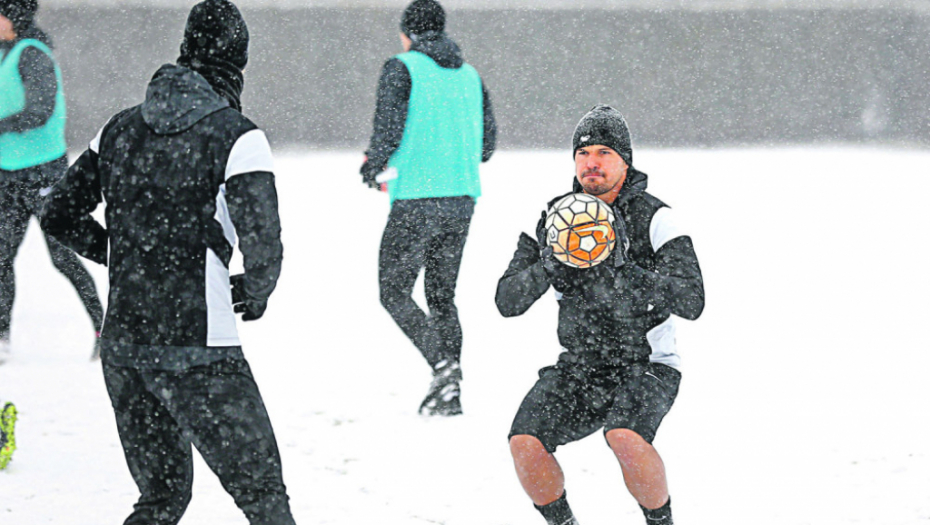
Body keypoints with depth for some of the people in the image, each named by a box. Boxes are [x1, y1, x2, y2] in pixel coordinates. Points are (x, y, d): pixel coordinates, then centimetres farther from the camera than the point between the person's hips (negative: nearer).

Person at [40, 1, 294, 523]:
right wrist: (253, 293, 4)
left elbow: (61, 215, 16)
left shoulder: (121, 129, 8)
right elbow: (263, 246, -17)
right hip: (199, 352, -6)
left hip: (121, 347, 6)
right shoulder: (237, 136, -10)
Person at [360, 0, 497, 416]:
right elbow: (485, 146, 14)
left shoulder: (402, 69, -5)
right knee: (442, 294, 16)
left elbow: (388, 132, -14)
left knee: (394, 294, 3)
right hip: (462, 199, 6)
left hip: (416, 202, -6)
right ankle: (449, 394, 10)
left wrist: (372, 168, 5)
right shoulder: (469, 75, 13)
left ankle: (443, 365, -17)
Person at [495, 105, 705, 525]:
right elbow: (508, 301, -2)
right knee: (524, 442, -20)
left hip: (647, 368, -4)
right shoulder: (555, 218, 2)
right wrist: (547, 269, -22)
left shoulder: (653, 219, -10)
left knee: (625, 437, -34)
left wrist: (625, 270, -31)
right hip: (578, 369, 4)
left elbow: (691, 302, -20)